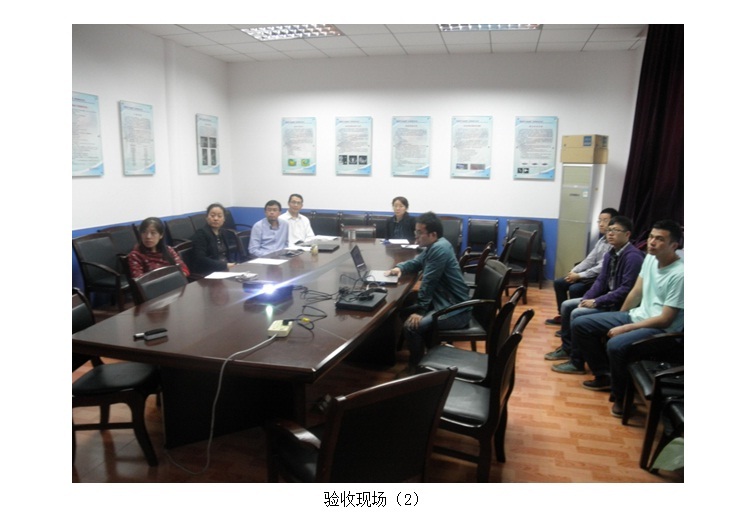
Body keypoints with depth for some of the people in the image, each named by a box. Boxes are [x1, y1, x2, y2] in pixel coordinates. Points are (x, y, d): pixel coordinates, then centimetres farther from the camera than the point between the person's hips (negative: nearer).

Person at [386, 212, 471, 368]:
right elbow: (416, 262, 21)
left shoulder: (439, 249, -23)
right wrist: (400, 267, 1)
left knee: (412, 326, -23)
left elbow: (428, 283, -22)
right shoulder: (434, 245, 8)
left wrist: (420, 311, -16)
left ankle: (417, 366, -1)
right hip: (445, 301, 11)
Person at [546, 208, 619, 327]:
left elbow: (602, 268, -23)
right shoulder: (602, 240, 11)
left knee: (575, 288, -29)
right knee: (559, 283, 5)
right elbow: (589, 260, 9)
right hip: (592, 274, 10)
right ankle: (563, 316, 16)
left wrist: (579, 276, -20)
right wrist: (573, 271, -4)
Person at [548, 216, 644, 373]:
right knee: (567, 305, 8)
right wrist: (586, 298, -6)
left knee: (577, 314, -22)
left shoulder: (633, 256, -21)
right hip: (606, 296, 10)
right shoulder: (610, 254, 8)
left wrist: (596, 302, -24)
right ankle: (567, 348, 20)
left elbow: (626, 289, -27)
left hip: (620, 304, -10)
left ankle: (577, 363, -11)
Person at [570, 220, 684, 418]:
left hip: (660, 329, -8)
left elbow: (665, 320, -22)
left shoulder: (679, 275, -23)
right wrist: (618, 319, 13)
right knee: (581, 325, 1)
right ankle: (604, 375, 15)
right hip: (636, 315, 9)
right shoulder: (650, 258, 2)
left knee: (616, 345, -36)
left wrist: (624, 328, -19)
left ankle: (621, 396, -8)